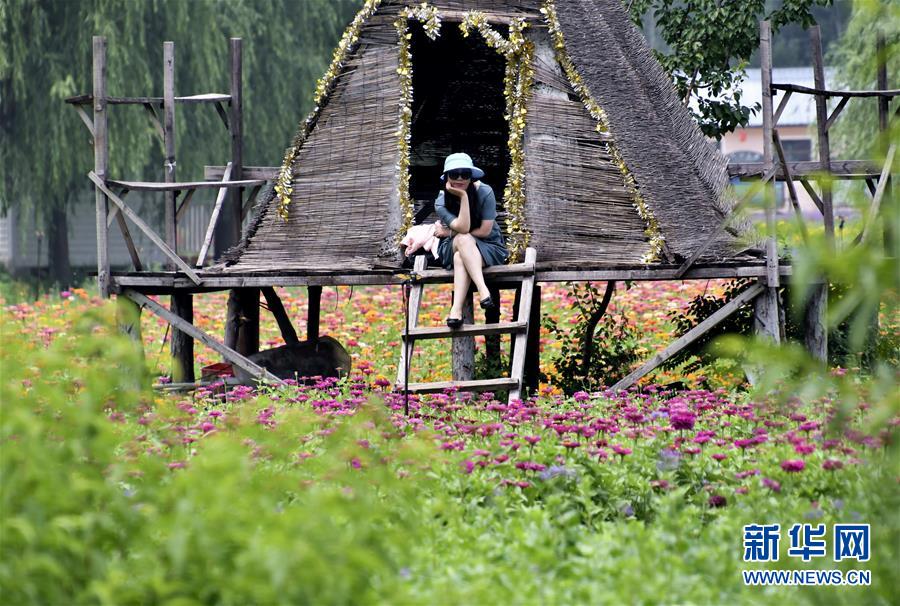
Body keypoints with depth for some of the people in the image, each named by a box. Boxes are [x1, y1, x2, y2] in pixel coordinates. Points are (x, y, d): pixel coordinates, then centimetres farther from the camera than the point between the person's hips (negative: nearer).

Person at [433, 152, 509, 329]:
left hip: (489, 248, -1)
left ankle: (456, 308, -48)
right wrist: (463, 196, -29)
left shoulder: (484, 192, -15)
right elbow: (463, 228, -27)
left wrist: (449, 233, -11)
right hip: (452, 250, 1)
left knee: (460, 257, -35)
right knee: (463, 239, -35)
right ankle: (483, 290, -52)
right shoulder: (441, 203, -10)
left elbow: (485, 230, -16)